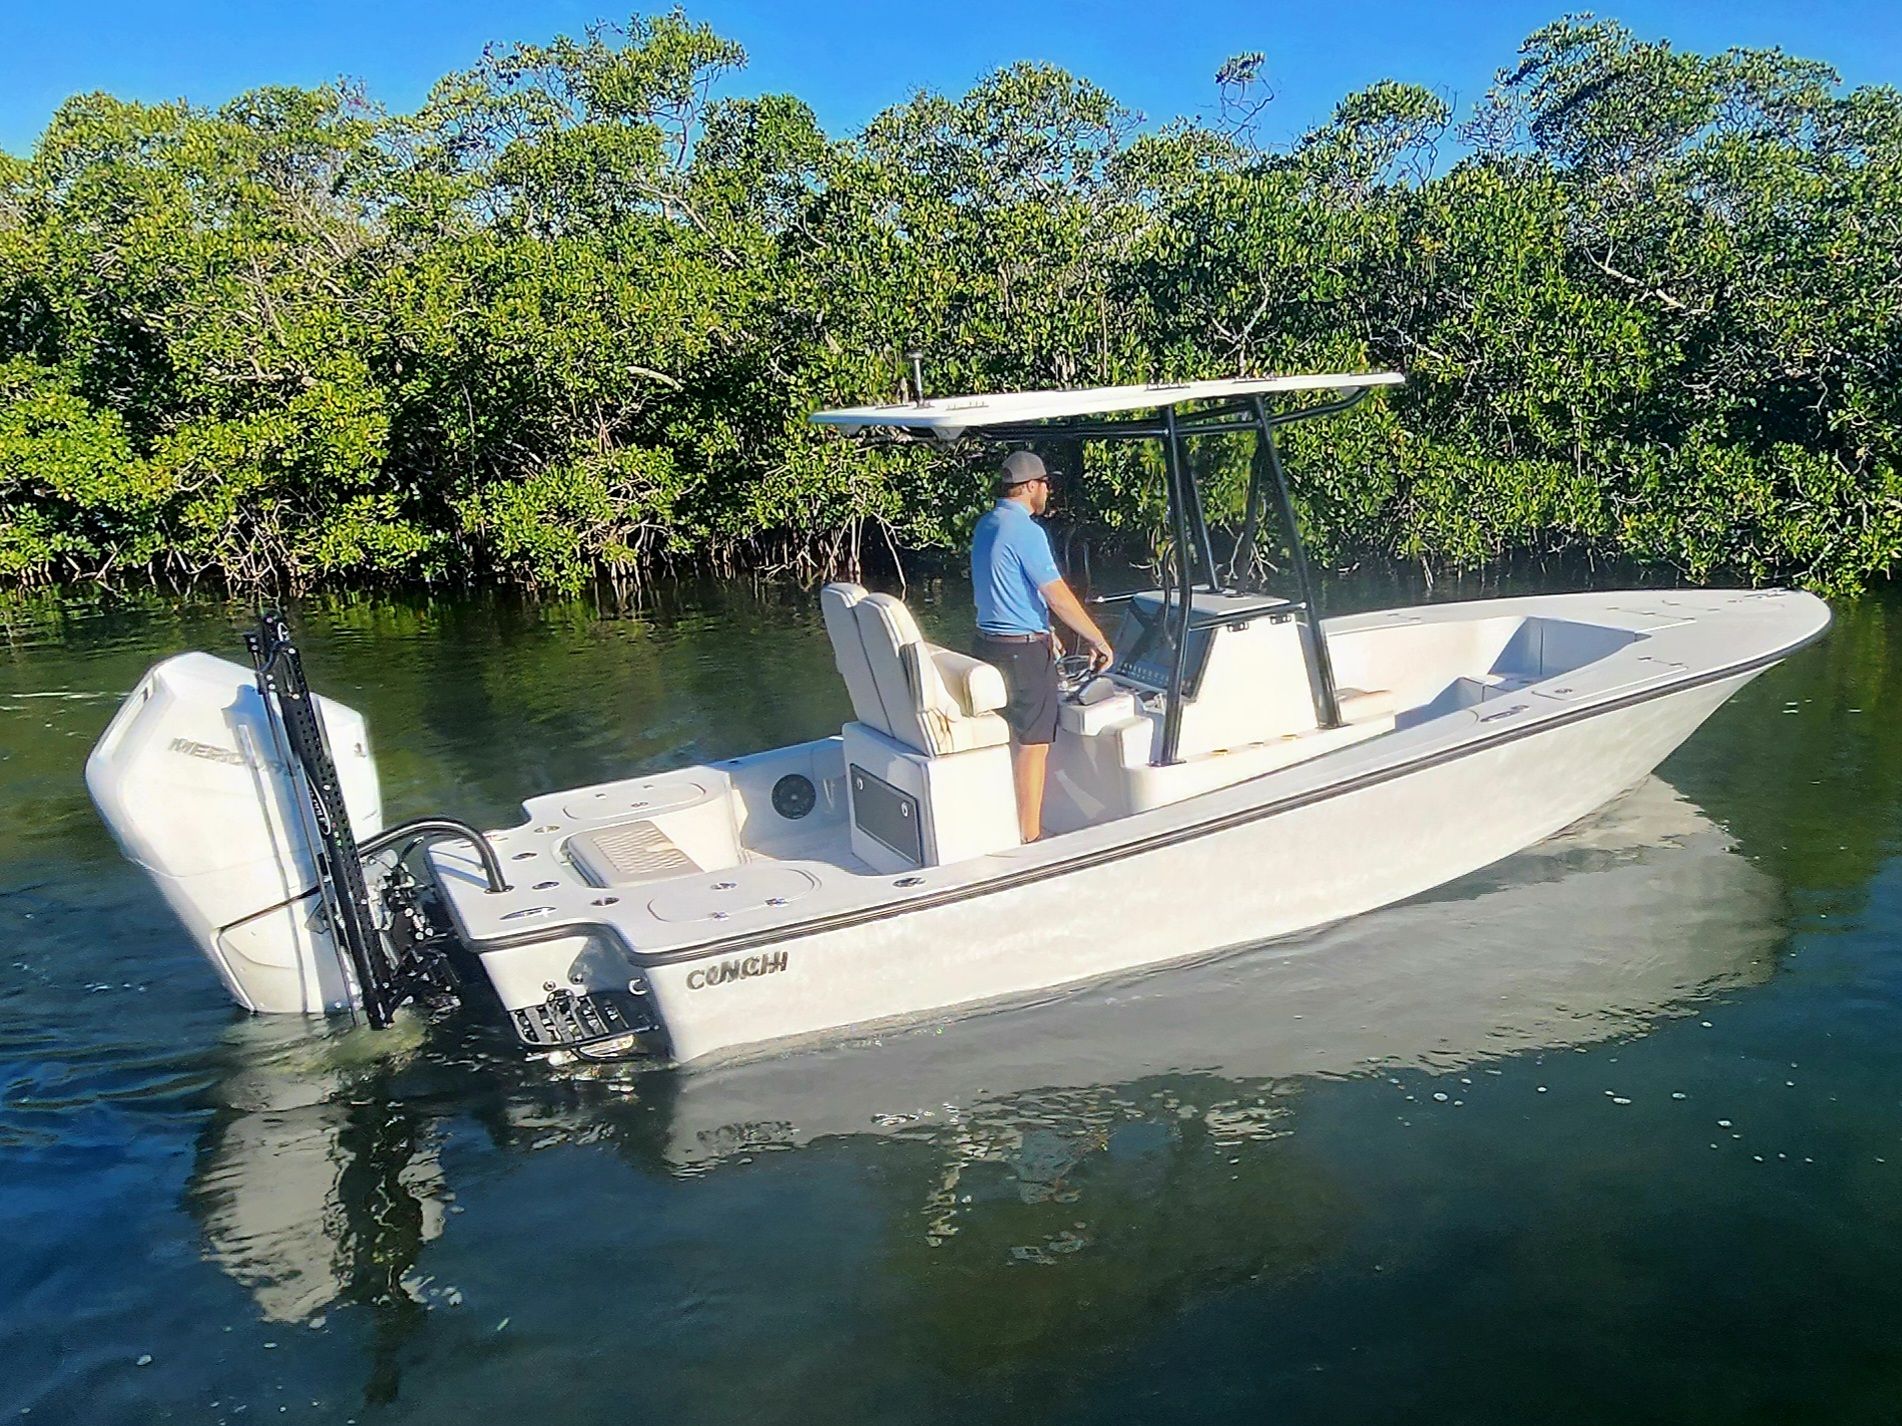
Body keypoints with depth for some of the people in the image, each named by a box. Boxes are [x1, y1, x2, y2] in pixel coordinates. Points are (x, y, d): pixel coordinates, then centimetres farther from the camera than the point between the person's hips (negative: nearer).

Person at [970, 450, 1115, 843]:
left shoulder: (985, 525, 12)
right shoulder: (1026, 530, -17)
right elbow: (1059, 596, -18)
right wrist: (1099, 640, -10)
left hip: (989, 643, 9)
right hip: (1024, 651, -9)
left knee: (1006, 741, 17)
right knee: (1032, 745, -2)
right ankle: (1029, 838, 2)